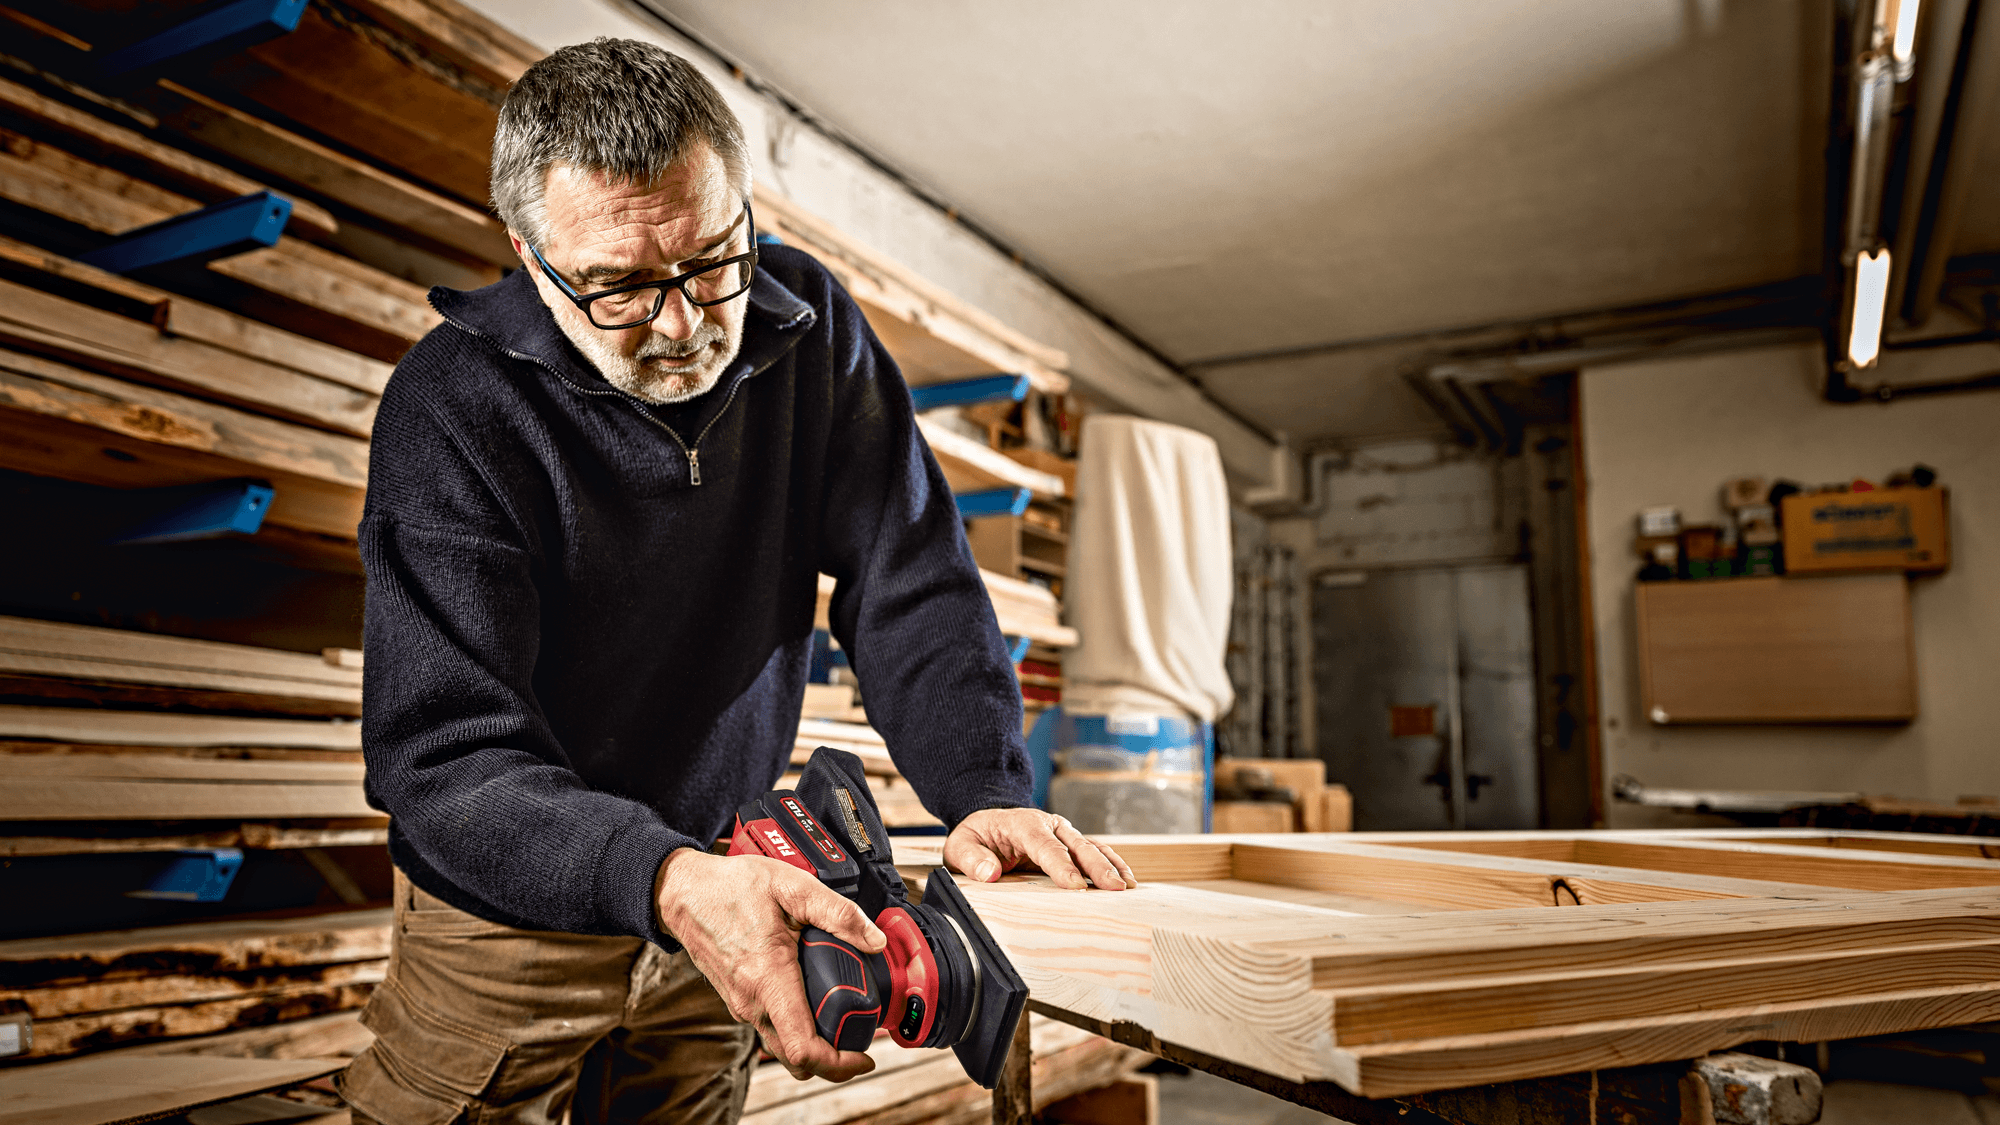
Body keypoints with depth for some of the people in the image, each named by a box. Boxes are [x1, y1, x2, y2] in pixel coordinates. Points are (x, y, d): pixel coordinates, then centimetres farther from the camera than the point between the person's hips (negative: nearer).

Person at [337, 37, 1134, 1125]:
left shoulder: (808, 328, -9)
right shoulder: (452, 406, -21)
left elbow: (910, 585, -9)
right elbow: (445, 758, -26)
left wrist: (985, 790, -25)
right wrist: (668, 882, -44)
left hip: (724, 896, 4)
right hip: (511, 918, -3)